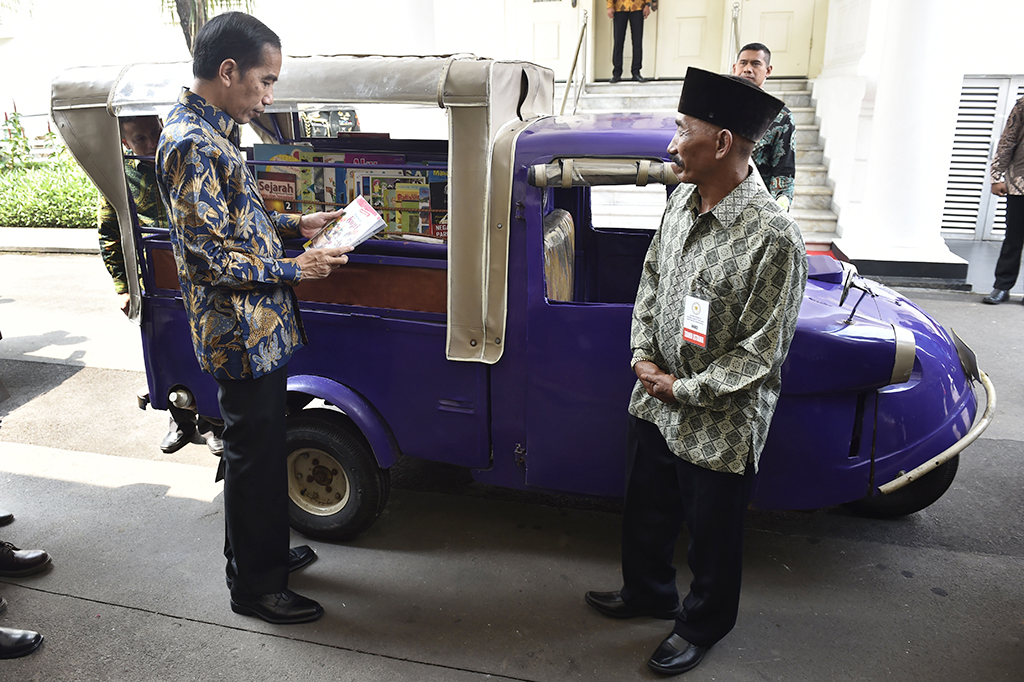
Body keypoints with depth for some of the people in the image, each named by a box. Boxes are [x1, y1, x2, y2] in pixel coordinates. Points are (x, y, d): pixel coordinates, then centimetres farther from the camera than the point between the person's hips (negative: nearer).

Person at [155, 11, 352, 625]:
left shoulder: (210, 131, 12)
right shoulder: (192, 144, -20)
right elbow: (209, 257, -24)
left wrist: (295, 224, 12)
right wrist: (294, 269, -16)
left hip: (260, 329, 10)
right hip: (243, 336, -10)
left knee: (262, 449, 21)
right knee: (255, 457, 4)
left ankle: (264, 551, 40)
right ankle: (255, 587, 22)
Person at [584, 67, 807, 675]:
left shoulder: (773, 238, -26)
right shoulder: (683, 201, -2)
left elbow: (760, 355, -21)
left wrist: (683, 390, -14)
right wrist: (643, 354, -1)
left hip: (719, 426, -7)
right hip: (656, 402, 7)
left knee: (713, 533, 17)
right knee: (647, 510, 26)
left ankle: (703, 625, 44)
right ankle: (647, 591, 53)